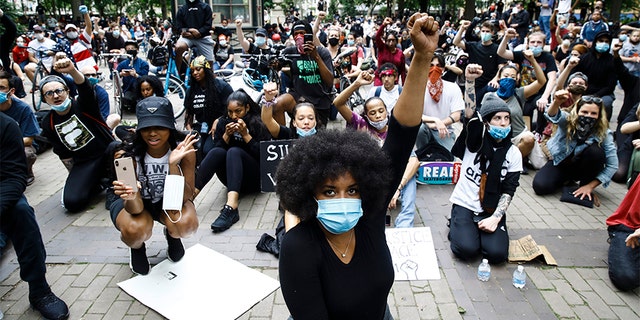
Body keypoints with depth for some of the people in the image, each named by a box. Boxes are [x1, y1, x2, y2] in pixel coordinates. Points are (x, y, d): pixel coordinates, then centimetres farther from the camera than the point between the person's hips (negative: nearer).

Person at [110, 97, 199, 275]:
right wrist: (130, 197, -51)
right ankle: (137, 247, 6)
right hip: (139, 203, 0)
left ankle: (171, 236, 8)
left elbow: (185, 198, -26)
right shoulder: (128, 154, -25)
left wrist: (173, 165, -39)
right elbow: (136, 209, -27)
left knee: (186, 225, -32)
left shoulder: (184, 151, -23)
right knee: (135, 230, -34)